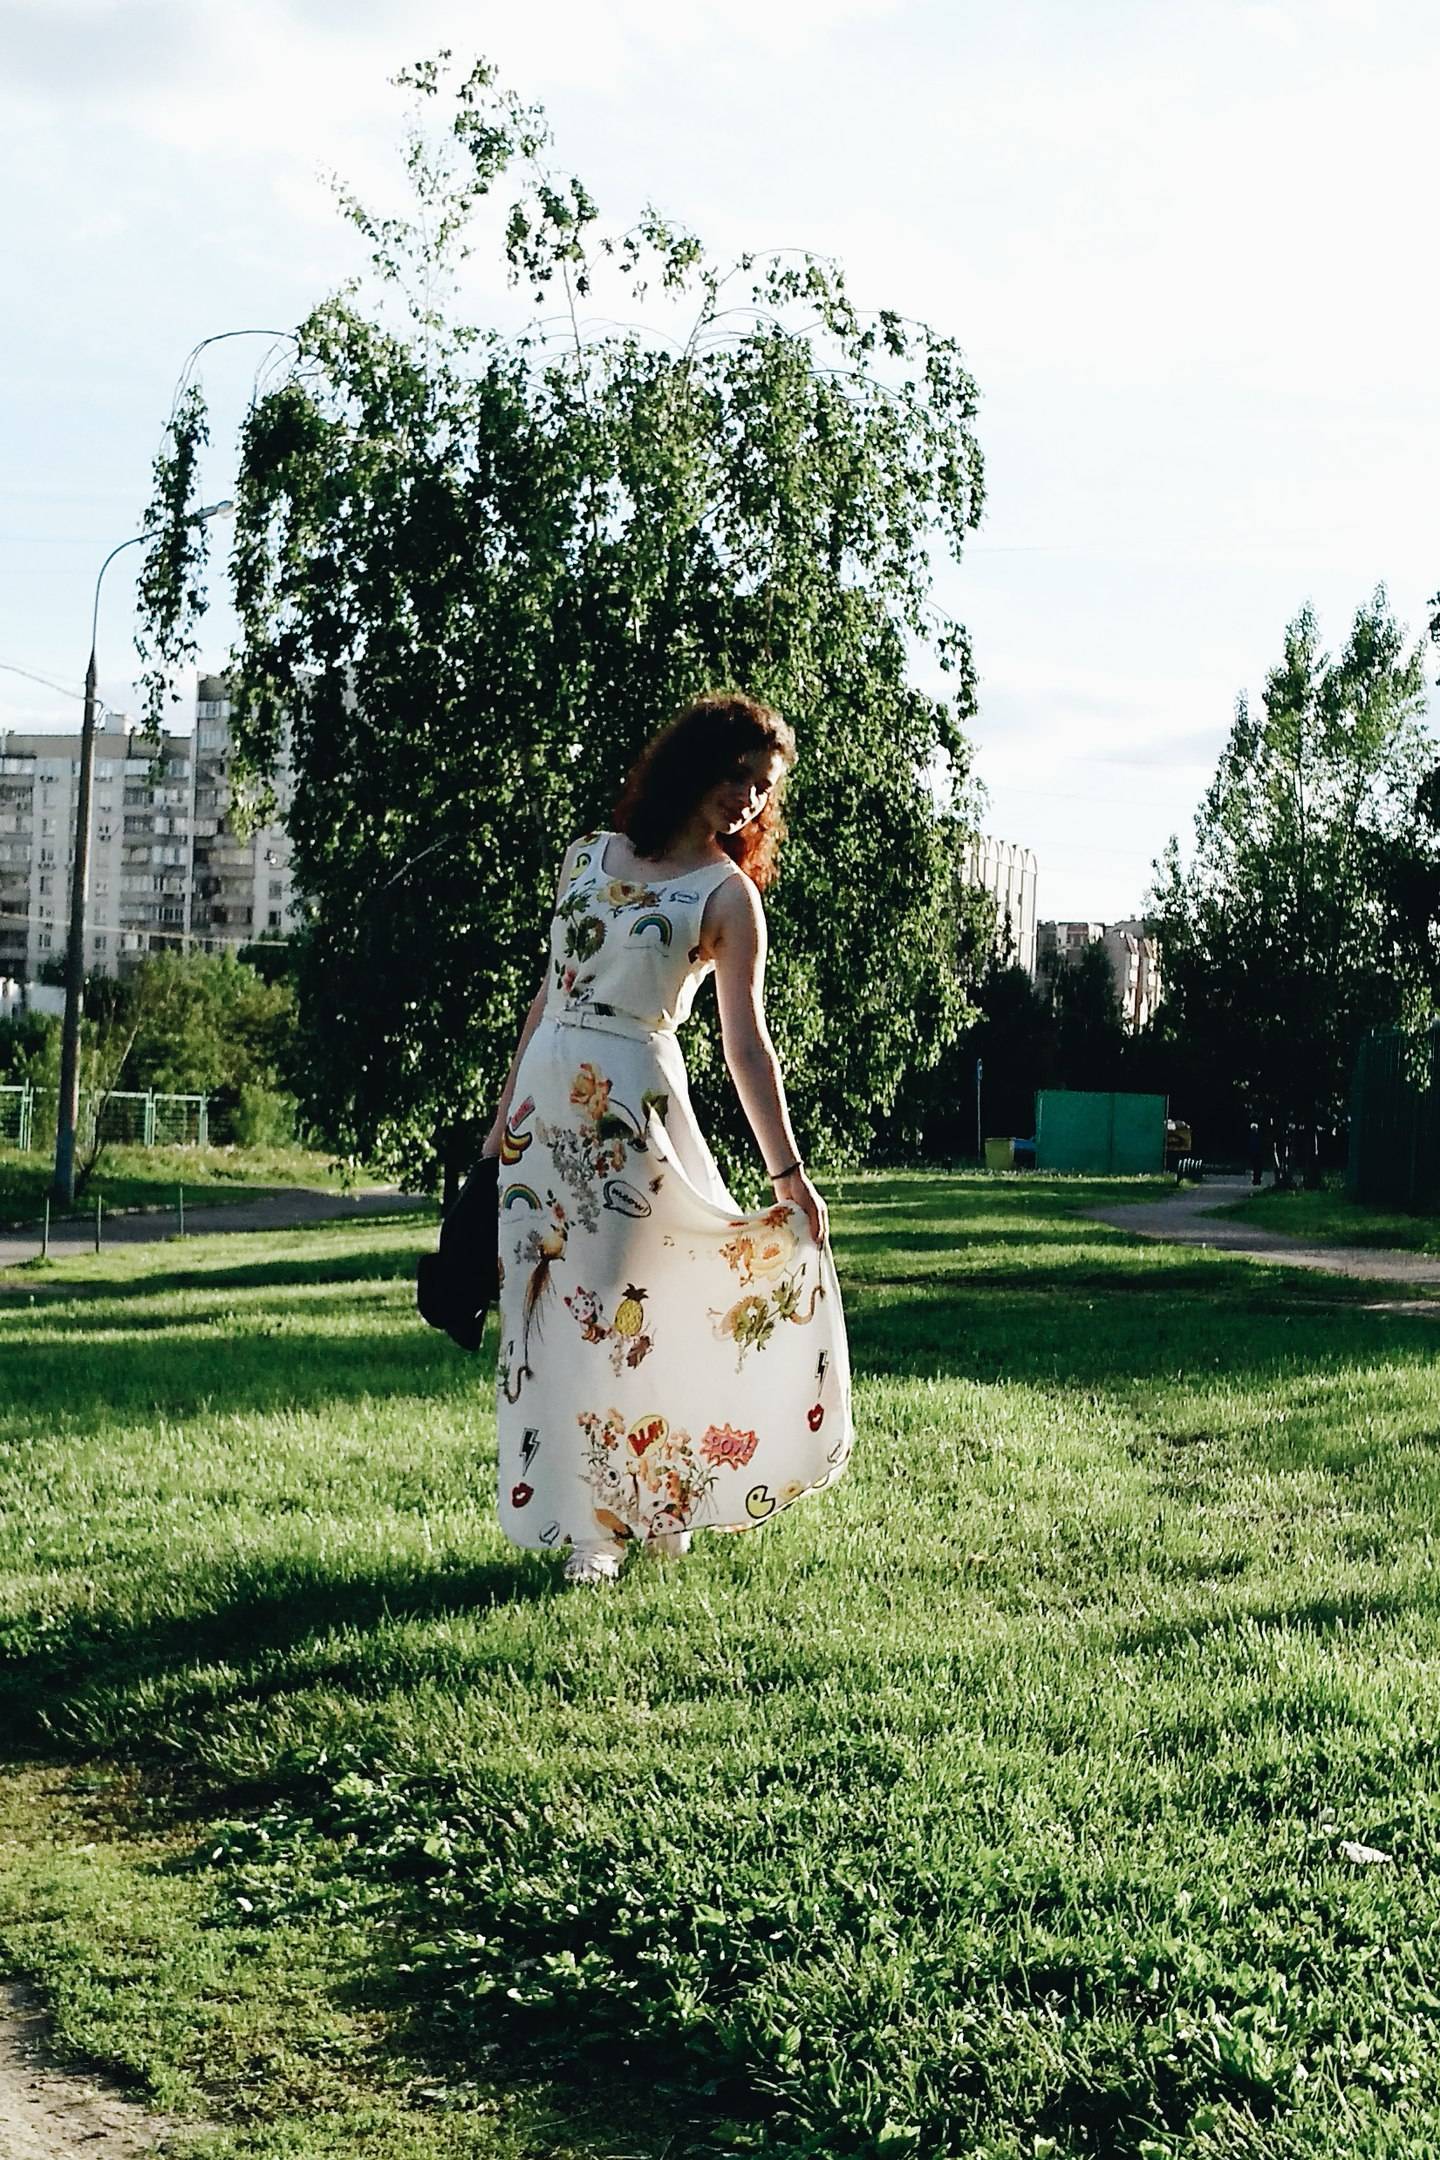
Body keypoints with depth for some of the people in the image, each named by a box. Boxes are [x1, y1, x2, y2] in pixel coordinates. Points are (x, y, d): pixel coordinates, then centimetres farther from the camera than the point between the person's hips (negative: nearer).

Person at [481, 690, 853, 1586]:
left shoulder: (727, 893, -1)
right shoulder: (587, 857, 10)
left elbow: (748, 1042, -6)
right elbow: (548, 991, 15)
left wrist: (789, 1171, -12)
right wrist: (504, 1115, 15)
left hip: (632, 1104, -5)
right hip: (545, 1096, 5)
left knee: (609, 1307, -5)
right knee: (541, 1304, 5)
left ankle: (609, 1520, 8)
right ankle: (573, 1504, 17)